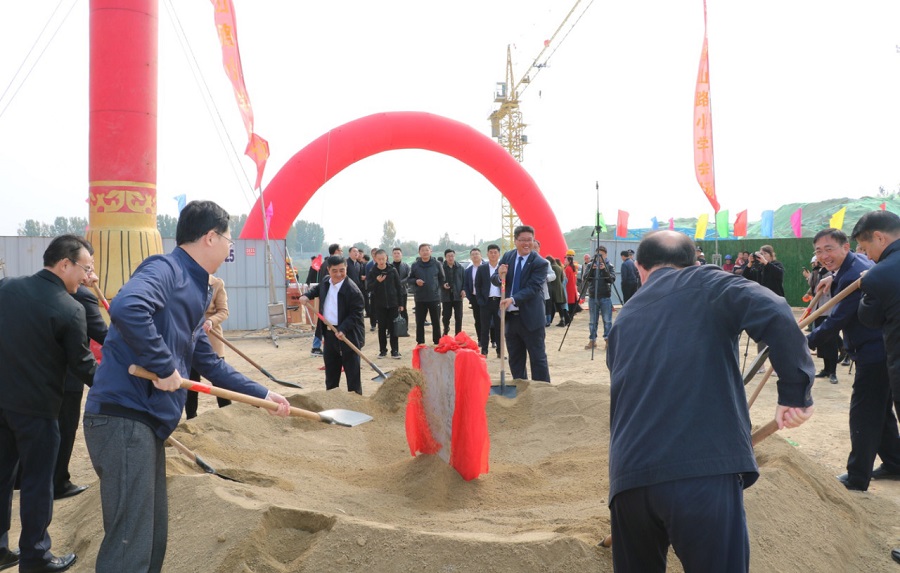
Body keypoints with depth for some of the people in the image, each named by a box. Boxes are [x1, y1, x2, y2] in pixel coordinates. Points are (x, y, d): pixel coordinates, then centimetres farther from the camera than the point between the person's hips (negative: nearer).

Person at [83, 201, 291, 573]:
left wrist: (262, 394, 27)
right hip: (123, 416, -10)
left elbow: (209, 363, 26)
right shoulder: (165, 269, -10)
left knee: (153, 540, 17)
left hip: (147, 420, 10)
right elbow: (126, 308, -33)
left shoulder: (192, 289, 18)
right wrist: (164, 367, -23)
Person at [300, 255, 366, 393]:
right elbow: (317, 289, 27)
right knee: (330, 371, 19)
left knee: (352, 372, 0)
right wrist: (307, 295, 7)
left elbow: (356, 314, -19)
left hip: (348, 335, -7)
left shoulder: (352, 290, -19)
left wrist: (343, 330, -29)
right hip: (329, 333, 8)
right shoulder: (325, 283, 5)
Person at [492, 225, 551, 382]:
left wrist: (513, 299, -34)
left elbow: (532, 288, -20)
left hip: (531, 318, -5)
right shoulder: (507, 257, 5)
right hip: (510, 316, 5)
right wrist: (500, 276, -19)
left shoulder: (540, 263, -11)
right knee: (515, 359, 14)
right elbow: (494, 280, 5)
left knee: (538, 358, 1)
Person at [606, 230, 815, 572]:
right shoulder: (706, 284, 9)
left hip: (629, 478, 5)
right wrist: (796, 391, -1)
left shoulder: (624, 320, 22)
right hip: (705, 471, -4)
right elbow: (775, 314, -11)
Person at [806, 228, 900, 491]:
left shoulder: (852, 277, -24)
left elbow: (836, 321, -24)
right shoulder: (860, 261, 7)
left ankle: (857, 479, 5)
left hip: (873, 354, -11)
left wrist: (805, 343, -17)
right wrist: (833, 280, 11)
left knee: (863, 414, -3)